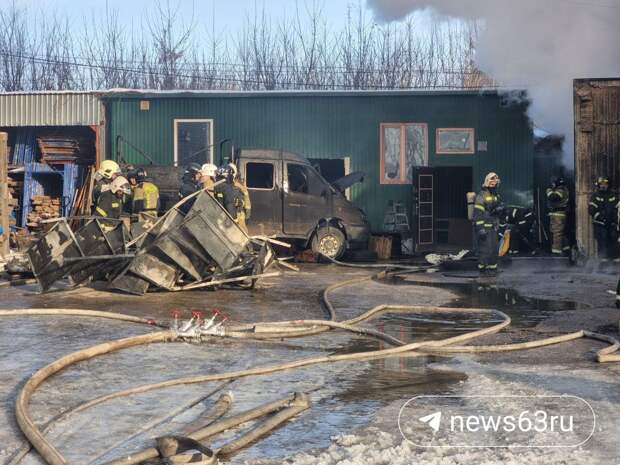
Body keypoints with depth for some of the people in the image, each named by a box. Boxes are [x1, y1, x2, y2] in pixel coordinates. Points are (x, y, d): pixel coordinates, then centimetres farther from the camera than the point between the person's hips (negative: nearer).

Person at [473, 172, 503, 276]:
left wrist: (499, 208, -3)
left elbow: (499, 207, 24)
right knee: (485, 248, -9)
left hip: (493, 227, 8)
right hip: (484, 227, -8)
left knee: (494, 248, 9)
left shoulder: (495, 195, 14)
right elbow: (477, 213, -18)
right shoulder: (481, 195, -13)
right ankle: (483, 268, -4)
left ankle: (492, 267, 17)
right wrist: (480, 229, -23)